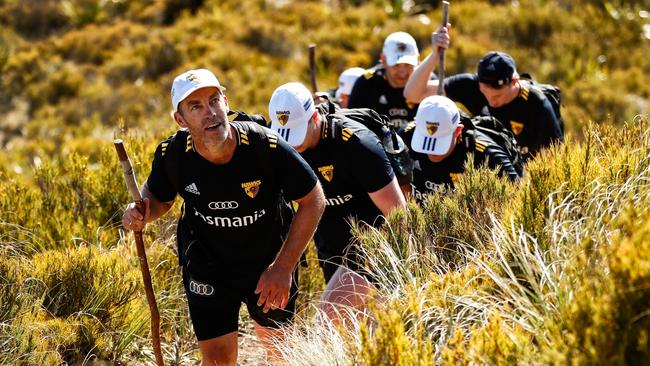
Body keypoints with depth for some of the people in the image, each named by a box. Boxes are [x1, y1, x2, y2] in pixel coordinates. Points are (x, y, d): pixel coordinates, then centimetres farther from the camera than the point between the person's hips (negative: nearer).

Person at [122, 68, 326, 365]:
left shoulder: (266, 146, -29)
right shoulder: (172, 155, -22)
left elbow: (313, 201, -16)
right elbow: (159, 197, 2)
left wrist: (283, 267, -18)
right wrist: (141, 214, -23)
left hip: (269, 261, 0)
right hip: (206, 266, 0)